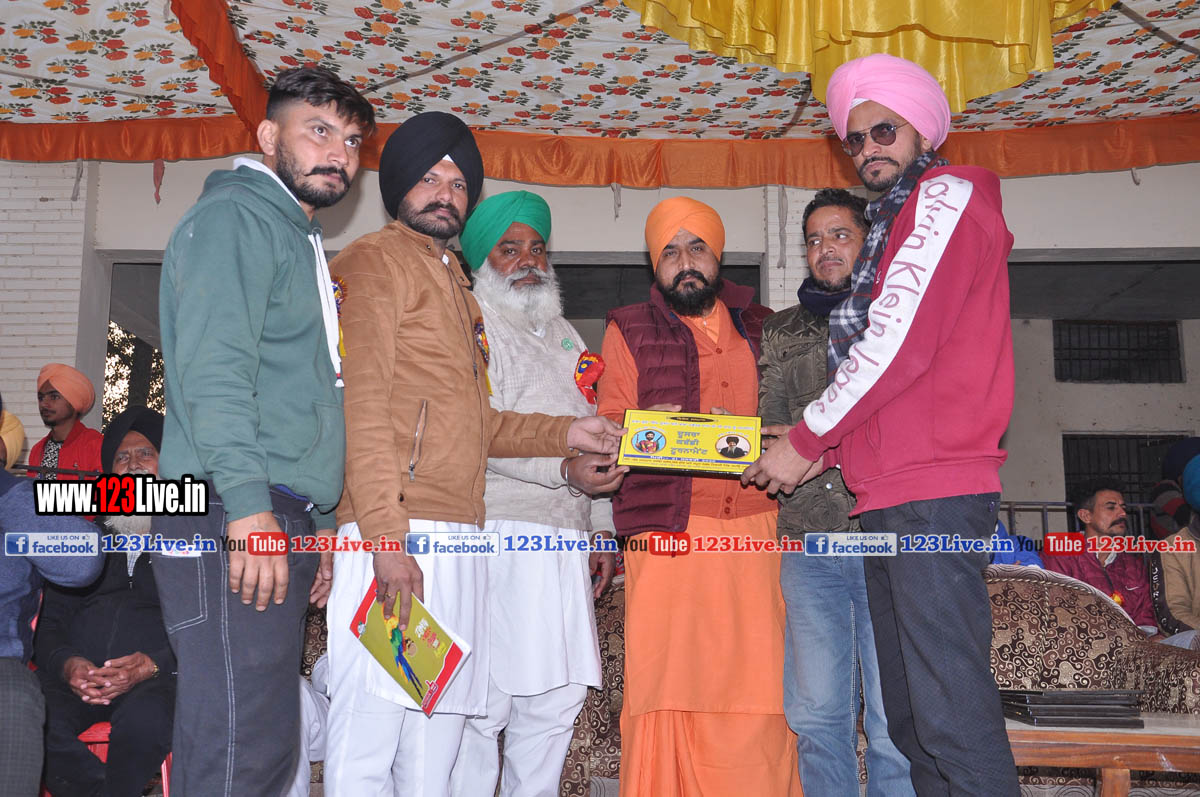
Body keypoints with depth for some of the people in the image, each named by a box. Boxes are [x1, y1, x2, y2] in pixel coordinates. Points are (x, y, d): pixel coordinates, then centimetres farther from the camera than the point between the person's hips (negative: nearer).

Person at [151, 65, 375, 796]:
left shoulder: (301, 239, 26)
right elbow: (213, 371, -16)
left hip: (280, 521, 10)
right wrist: (251, 505, -24)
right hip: (234, 518, -10)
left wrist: (319, 522, 23)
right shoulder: (238, 216, -3)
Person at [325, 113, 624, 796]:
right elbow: (361, 408, -12)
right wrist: (386, 537, -20)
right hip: (398, 533, -8)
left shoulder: (454, 283, 27)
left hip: (458, 537, 9)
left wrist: (566, 433, 18)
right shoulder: (374, 260, 0)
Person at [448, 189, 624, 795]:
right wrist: (563, 468, -20)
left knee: (557, 697, 7)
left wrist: (601, 525, 19)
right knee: (482, 699, -9)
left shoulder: (563, 333, 25)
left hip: (565, 541, 7)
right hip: (499, 534, -7)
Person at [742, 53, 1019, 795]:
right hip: (889, 495, 10)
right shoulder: (898, 222, 27)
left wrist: (806, 438, -7)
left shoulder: (947, 195, 0)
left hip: (934, 491, -10)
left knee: (952, 712, -12)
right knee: (911, 715, 10)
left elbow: (898, 341, -12)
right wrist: (830, 448, 12)